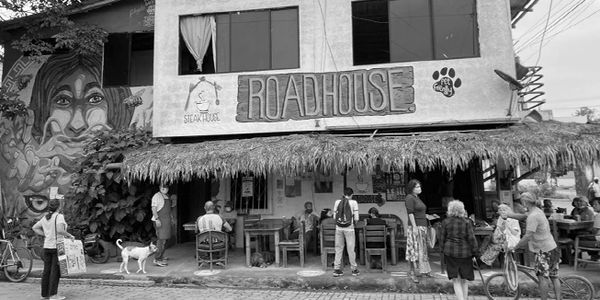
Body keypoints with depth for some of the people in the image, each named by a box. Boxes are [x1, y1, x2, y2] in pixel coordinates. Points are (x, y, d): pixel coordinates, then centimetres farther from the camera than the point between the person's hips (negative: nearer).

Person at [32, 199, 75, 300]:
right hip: (57, 246, -7)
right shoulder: (59, 216, -12)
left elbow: (34, 228, 17)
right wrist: (69, 235, -12)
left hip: (46, 247, 7)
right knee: (55, 270, -3)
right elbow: (60, 230, -24)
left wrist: (46, 235, 15)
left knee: (47, 270, 10)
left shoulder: (45, 217, 11)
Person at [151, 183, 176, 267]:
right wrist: (157, 219, -23)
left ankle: (161, 256, 26)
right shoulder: (157, 196, -9)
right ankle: (157, 259, -11)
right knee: (161, 238, -13)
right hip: (160, 220, -9)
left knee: (164, 239, 14)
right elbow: (153, 208, -16)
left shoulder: (167, 196, 16)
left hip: (166, 220, 9)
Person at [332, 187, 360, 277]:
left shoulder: (337, 202, 5)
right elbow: (356, 218, -4)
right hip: (349, 228, -2)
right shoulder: (353, 202, -2)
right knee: (351, 249, 8)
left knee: (338, 248, 9)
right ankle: (354, 269, 18)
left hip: (338, 228, 2)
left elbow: (334, 217, 5)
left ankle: (337, 269, 10)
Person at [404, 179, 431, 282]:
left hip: (422, 227, 10)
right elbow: (410, 213, -19)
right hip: (415, 228, -10)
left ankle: (422, 271, 23)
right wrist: (414, 227, -24)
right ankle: (413, 273, -2)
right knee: (414, 250, -7)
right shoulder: (409, 198, -12)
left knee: (422, 249, 14)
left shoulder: (417, 198, 16)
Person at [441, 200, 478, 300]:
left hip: (450, 253, -1)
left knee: (456, 280, 4)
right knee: (464, 280, 16)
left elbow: (443, 238, 3)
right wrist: (474, 253, 3)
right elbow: (471, 238, -5)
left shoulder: (445, 222, -2)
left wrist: (444, 249, 17)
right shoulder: (467, 222, -4)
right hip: (465, 253, 1)